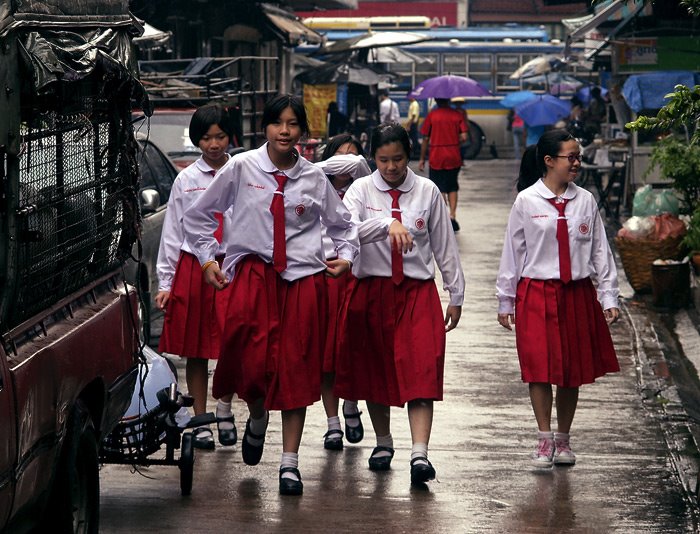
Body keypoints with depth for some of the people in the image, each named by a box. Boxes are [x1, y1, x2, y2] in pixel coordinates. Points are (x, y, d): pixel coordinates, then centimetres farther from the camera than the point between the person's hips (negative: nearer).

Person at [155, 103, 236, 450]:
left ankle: (224, 409, 22)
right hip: (192, 268, 1)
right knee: (195, 350, 5)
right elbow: (171, 233, 7)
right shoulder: (186, 180, 5)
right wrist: (165, 282, 4)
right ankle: (201, 421, 14)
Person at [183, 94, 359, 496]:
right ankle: (257, 418, 14)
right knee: (252, 356, -20)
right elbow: (198, 215, 12)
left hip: (303, 277, 2)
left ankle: (290, 463, 10)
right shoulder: (241, 168, 1)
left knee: (296, 368, 2)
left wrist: (347, 256, 8)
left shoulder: (314, 177, 6)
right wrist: (208, 259, 7)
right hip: (253, 271, -2)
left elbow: (342, 223, 22)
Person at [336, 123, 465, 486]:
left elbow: (445, 246, 8)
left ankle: (420, 455, -21)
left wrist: (456, 296, 10)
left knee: (420, 372, -13)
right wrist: (388, 223, -35)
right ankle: (383, 442, 30)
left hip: (417, 291, -1)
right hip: (370, 290, 1)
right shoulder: (361, 190, -1)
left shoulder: (427, 192, 2)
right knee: (373, 370, 11)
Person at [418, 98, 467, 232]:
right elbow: (463, 137, -7)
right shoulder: (457, 115, -1)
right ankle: (452, 216, 5)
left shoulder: (431, 116, -5)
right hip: (454, 158, 2)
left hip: (436, 158, -2)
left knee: (440, 189, 4)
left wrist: (422, 159, 4)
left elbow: (425, 139, -4)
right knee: (452, 188, 17)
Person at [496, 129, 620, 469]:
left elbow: (600, 250, 7)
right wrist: (505, 300, 3)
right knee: (540, 369, -5)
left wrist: (609, 297, 3)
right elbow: (512, 251, 2)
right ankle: (545, 440, 4)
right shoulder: (526, 201, -3)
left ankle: (563, 440, 20)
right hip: (536, 294, -2)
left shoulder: (585, 201, 3)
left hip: (578, 294, 3)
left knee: (573, 369, 8)